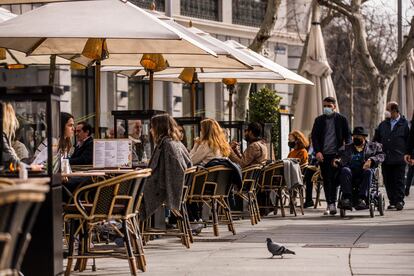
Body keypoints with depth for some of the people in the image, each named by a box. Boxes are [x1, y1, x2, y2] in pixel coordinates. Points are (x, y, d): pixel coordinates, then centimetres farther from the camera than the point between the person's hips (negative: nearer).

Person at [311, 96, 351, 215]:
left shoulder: (342, 119, 6)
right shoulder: (319, 120, 11)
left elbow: (347, 136, 7)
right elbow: (314, 136, 8)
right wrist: (317, 151, -5)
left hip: (336, 154, -2)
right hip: (323, 154, 2)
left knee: (333, 179, -8)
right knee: (326, 180, 1)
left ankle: (332, 204, -9)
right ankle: (330, 204, 5)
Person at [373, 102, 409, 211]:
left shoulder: (404, 124, 0)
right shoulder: (383, 124, 12)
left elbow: (409, 140, 0)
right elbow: (376, 139, 21)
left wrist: (408, 153, -5)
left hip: (399, 159, -4)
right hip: (386, 159, 4)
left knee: (399, 181, -2)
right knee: (388, 181, 4)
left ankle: (399, 201, 1)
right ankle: (392, 201, 9)